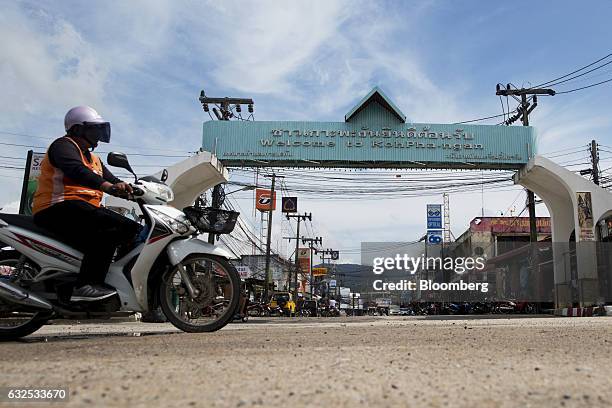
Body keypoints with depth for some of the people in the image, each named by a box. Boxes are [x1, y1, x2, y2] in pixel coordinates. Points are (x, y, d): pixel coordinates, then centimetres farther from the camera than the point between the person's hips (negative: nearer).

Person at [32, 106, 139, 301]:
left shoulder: (94, 159, 29)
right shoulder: (63, 145, 0)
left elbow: (111, 179, 18)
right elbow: (75, 170, -22)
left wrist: (134, 190, -4)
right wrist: (106, 185, -39)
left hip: (87, 208, 9)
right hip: (58, 207, -9)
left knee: (131, 228, -1)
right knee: (109, 227, -32)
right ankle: (85, 285, -36)